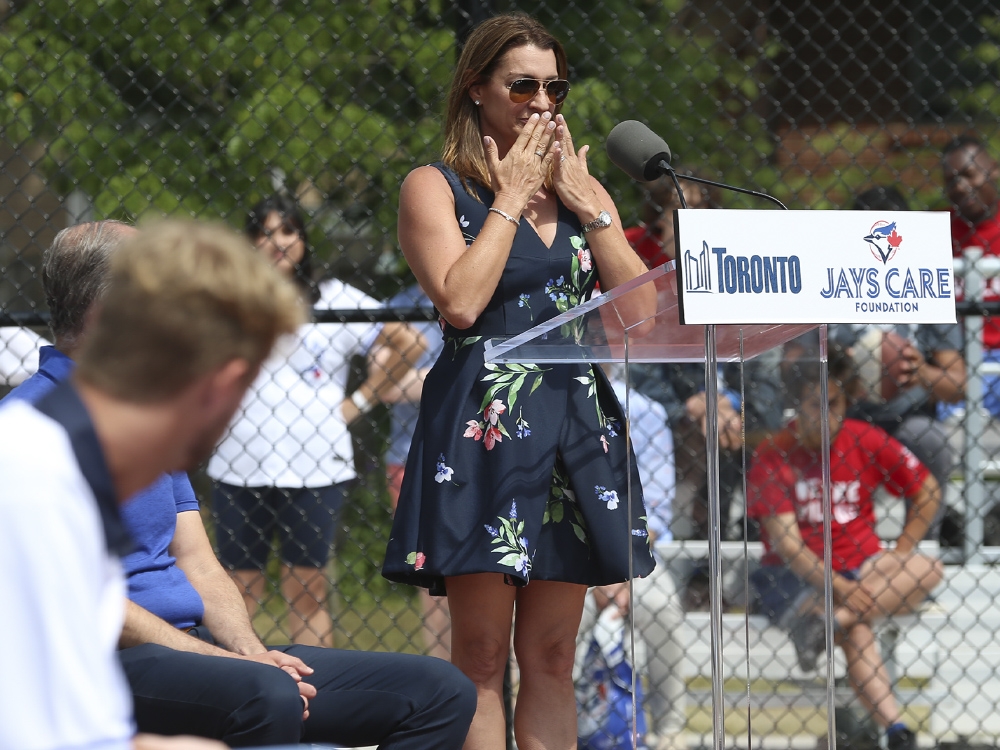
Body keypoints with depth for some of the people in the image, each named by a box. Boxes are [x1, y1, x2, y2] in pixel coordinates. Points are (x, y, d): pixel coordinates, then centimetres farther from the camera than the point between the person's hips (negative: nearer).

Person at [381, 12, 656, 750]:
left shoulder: (583, 188, 17)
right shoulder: (434, 188, 3)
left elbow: (641, 308, 6)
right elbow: (460, 301, -14)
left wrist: (584, 204, 1)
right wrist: (512, 198, -6)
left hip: (577, 423, 5)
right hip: (481, 425, -5)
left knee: (552, 655, 5)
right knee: (482, 655, -7)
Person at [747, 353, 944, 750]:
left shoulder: (867, 442, -1)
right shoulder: (773, 456, -9)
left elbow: (927, 490, 8)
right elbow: (785, 542, -15)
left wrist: (899, 557, -3)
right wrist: (836, 586, -27)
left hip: (861, 566, 4)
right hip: (794, 575, -4)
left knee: (930, 569, -27)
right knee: (856, 631, -34)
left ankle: (828, 620, -43)